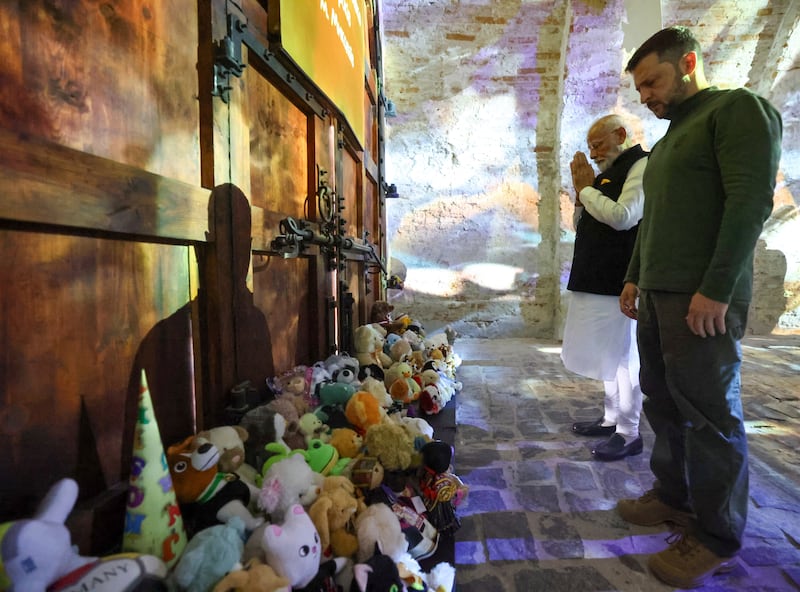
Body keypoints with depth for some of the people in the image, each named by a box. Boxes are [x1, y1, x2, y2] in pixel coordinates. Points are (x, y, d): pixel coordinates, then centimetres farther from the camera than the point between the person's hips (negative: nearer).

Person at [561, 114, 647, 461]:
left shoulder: (641, 165, -6)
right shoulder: (606, 174, 19)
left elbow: (623, 216, -21)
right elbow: (582, 226, 19)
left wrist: (587, 188, -7)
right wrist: (580, 192, 4)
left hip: (620, 279, -9)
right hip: (598, 278, 9)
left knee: (622, 355, -2)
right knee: (608, 353, 14)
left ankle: (629, 433, 9)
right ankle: (612, 418, 27)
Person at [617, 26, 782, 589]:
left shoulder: (738, 108, -3)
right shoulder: (670, 137, 22)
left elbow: (752, 200, -14)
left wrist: (715, 290, -20)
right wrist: (634, 278, 18)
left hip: (702, 298, -8)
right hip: (658, 295, 8)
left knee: (709, 414, 0)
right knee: (664, 404, 13)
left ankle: (718, 537, 15)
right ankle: (674, 495, 28)